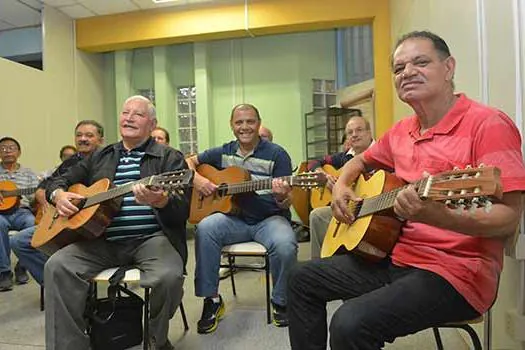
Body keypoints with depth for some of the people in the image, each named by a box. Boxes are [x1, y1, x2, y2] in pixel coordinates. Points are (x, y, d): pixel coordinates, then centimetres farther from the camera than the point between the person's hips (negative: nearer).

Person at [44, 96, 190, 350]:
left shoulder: (170, 158, 4)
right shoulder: (100, 157, 19)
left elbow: (183, 210, -7)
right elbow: (58, 180, 25)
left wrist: (160, 201, -30)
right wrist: (58, 195, 0)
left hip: (151, 238, -3)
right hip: (103, 240, 4)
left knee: (169, 276, -30)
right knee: (57, 266, -20)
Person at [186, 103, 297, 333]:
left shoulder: (276, 154, -2)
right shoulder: (223, 153, 9)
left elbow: (286, 204, -6)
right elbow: (189, 161, 17)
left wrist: (282, 197, -30)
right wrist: (196, 179, -4)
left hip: (269, 219, -2)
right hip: (234, 218, 3)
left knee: (285, 245, -33)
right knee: (204, 229, -28)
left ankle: (281, 303, -2)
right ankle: (211, 300, -9)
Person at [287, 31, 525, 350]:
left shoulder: (486, 123, -13)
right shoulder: (401, 132, 9)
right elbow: (360, 161, 26)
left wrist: (437, 216, -36)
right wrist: (341, 187, 5)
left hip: (455, 269, -7)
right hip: (395, 255, 8)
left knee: (351, 323, -28)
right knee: (304, 279, 9)